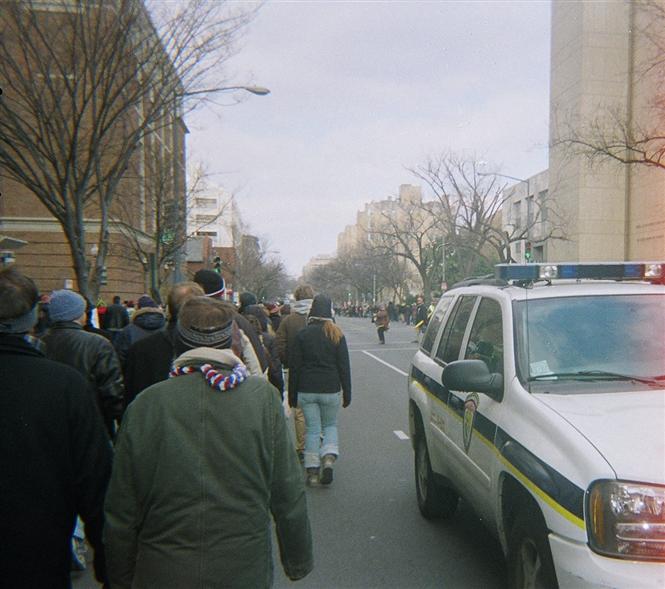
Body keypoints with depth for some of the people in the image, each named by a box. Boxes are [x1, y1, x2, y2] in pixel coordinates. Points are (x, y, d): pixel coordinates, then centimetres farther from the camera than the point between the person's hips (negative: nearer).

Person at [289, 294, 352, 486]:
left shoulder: (302, 335, -3)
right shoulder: (337, 335, -2)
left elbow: (294, 367, -1)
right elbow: (344, 366, -1)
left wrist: (292, 395, 6)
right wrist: (347, 393, 6)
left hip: (306, 391, 0)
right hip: (330, 390, 0)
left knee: (312, 429, 9)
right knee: (330, 425, 18)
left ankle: (312, 472, 9)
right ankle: (328, 458, -4)